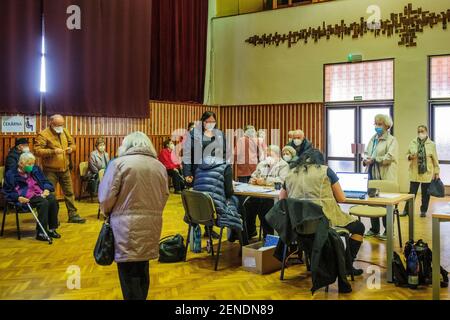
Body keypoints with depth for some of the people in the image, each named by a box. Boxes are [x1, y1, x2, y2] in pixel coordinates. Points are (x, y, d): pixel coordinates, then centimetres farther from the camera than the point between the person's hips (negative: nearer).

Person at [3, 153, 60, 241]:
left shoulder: (35, 169, 17)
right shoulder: (11, 174, 3)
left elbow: (46, 182, 19)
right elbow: (8, 192, 2)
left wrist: (46, 190, -3)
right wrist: (18, 198, -15)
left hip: (40, 194, 5)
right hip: (27, 198, -5)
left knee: (53, 199, -27)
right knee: (44, 203, -32)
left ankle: (52, 229, -18)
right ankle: (40, 233, -29)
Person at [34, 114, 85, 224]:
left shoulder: (65, 132, 7)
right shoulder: (43, 135, -12)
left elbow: (73, 144, 17)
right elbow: (37, 151, -20)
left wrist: (71, 148, -7)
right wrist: (52, 151, -29)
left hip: (65, 169, 6)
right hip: (51, 170, -6)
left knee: (69, 193, 11)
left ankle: (73, 215, 20)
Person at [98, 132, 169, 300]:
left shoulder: (119, 163, -7)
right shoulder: (160, 166, 8)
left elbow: (106, 198, -8)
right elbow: (164, 197, 10)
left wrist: (107, 213, 12)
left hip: (127, 227, -5)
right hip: (151, 226, 5)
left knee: (129, 275, 3)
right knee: (142, 271, 19)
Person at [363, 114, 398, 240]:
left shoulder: (391, 140, -5)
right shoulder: (373, 139, 15)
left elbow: (389, 157, -16)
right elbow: (366, 153, 16)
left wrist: (373, 160, -16)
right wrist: (365, 159, -6)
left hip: (385, 177, -6)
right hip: (373, 176, 6)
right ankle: (374, 229, 23)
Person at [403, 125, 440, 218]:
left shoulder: (431, 144, -2)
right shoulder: (413, 143, 2)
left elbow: (435, 159, 1)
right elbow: (408, 154, 11)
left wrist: (437, 172, 0)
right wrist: (410, 157, -13)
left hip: (427, 173, -1)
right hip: (415, 173, 1)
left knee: (425, 193, 8)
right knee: (412, 193, 1)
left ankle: (423, 211, 21)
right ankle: (406, 210, 10)